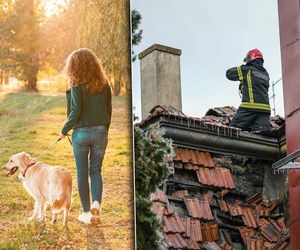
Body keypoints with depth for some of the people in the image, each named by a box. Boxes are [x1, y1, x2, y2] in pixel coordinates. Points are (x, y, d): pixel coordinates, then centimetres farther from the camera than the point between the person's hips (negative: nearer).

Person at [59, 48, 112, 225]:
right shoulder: (104, 84, 2)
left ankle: (87, 212, 12)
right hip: (100, 132, 3)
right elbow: (109, 110, 6)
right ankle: (96, 203, -10)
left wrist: (64, 131, -2)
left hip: (81, 132, -3)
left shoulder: (77, 86, -11)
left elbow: (75, 112, -15)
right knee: (96, 171, 12)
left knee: (82, 173, 8)